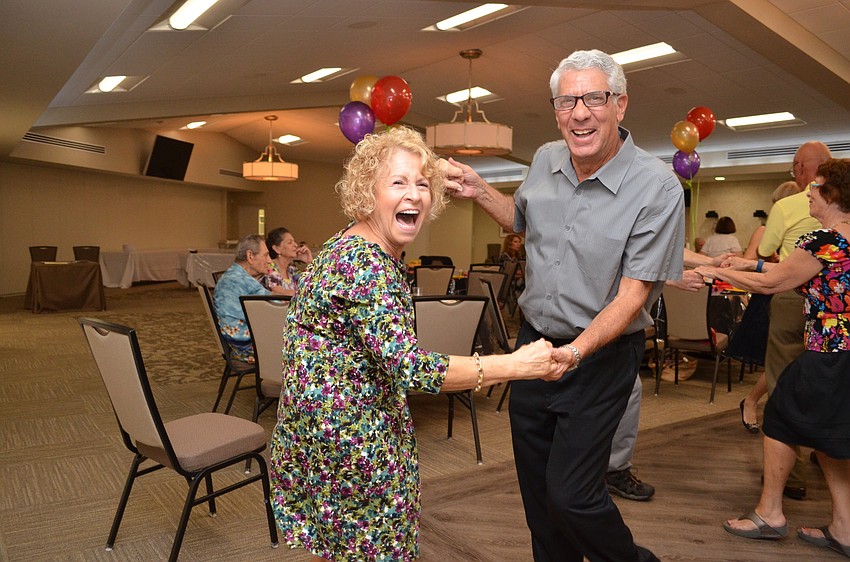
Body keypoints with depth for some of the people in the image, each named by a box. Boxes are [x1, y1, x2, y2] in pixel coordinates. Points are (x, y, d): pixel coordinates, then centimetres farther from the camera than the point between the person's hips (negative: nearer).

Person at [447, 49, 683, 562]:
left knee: (570, 493, -3)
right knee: (534, 482, 16)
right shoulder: (546, 160, -1)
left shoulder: (658, 188, -18)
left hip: (601, 355, -5)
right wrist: (479, 191, 4)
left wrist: (574, 351, -34)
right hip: (534, 341, 6)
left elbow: (633, 294, -20)